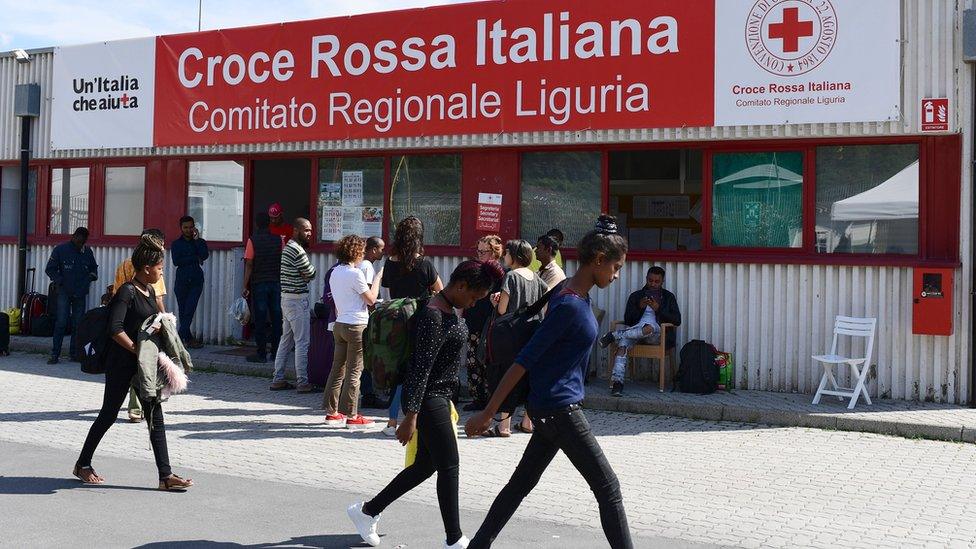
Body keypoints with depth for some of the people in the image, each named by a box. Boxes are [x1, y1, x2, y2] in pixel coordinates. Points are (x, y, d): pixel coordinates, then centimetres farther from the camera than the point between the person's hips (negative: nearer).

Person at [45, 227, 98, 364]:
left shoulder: (87, 252, 8)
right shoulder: (60, 250, -2)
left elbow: (94, 267, 24)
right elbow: (50, 269, 1)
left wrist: (92, 275, 3)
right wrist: (59, 281, -11)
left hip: (81, 293, 4)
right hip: (64, 292, -3)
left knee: (78, 324, 5)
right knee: (61, 322, -9)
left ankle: (74, 353, 13)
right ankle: (55, 354, -7)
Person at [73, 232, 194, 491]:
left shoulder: (149, 291, 11)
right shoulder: (127, 292, -15)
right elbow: (115, 329, -23)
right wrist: (137, 350, -22)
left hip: (143, 364, 8)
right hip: (121, 363, -8)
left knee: (155, 417, 2)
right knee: (109, 414, 6)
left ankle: (165, 476, 2)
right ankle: (82, 464, 26)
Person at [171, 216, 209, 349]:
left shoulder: (200, 242, 11)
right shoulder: (176, 244, 9)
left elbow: (205, 255, -8)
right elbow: (176, 261, -5)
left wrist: (197, 239, -4)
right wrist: (195, 258, -5)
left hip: (196, 280, -1)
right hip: (182, 280, 1)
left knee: (189, 310, -13)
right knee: (183, 311, 1)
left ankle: (181, 337, -15)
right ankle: (188, 338, 7)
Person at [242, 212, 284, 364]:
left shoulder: (253, 240, -5)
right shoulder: (279, 240, 3)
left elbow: (249, 265, -7)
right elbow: (283, 263, 6)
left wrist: (245, 286, -3)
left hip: (259, 283, -3)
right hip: (276, 283, 3)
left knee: (260, 319, 1)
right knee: (276, 318, 6)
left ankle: (261, 354, 2)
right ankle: (276, 353, 10)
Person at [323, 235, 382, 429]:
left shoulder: (335, 272, 11)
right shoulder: (355, 274, -14)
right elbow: (371, 299, -9)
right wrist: (377, 279, 1)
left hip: (339, 324, 8)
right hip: (356, 325, -8)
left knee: (338, 368, 11)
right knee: (354, 371, -3)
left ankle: (331, 411, 15)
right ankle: (351, 416, 1)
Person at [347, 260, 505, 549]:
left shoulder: (451, 309, 9)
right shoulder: (433, 316, -21)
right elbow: (420, 368, -24)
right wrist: (411, 418, -25)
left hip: (439, 397, 10)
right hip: (428, 400, -10)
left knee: (425, 465, 15)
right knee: (449, 467, -2)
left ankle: (367, 511, 28)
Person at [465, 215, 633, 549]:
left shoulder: (578, 296, 8)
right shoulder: (570, 306, -21)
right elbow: (524, 361, -21)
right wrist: (487, 413, -20)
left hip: (552, 408, 10)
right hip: (560, 408, -10)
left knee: (522, 482, 16)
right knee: (607, 487, -2)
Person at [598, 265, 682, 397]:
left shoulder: (668, 297, 17)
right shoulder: (636, 296, 19)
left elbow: (677, 321, 4)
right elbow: (627, 320, 9)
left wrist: (658, 309, -8)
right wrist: (640, 307, -8)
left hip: (658, 333, -1)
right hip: (635, 331, 1)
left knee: (651, 327, -40)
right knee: (623, 342, -35)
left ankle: (614, 335, -26)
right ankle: (617, 381, -47)